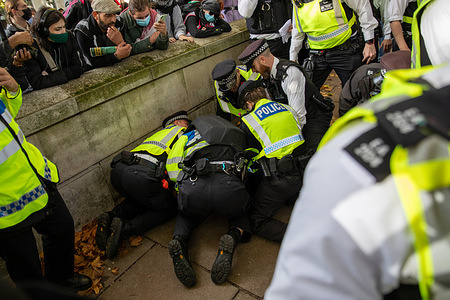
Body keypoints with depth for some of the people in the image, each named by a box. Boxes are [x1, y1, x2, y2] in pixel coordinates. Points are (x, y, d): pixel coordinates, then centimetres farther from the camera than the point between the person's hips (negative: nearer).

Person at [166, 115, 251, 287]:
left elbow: (172, 169, 21)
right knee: (241, 214, 34)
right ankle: (234, 237, -1)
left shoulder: (189, 136, 32)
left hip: (192, 188, 1)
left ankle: (179, 241, 2)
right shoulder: (236, 136, 36)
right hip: (227, 187, 0)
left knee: (186, 215, 37)